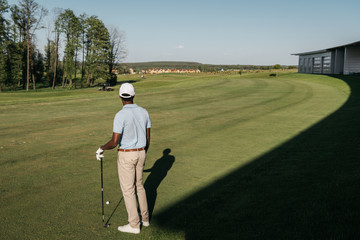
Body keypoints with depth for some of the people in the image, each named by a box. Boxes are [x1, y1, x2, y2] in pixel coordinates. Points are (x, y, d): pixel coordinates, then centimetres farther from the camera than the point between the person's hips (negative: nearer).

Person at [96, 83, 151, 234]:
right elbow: (148, 138, 5)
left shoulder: (120, 115, -21)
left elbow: (114, 142, -23)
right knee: (138, 185, 23)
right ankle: (144, 217, 30)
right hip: (140, 153, 6)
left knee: (128, 189, 6)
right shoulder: (144, 112, -1)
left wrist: (101, 148, -2)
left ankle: (134, 225, 14)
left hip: (126, 156, -6)